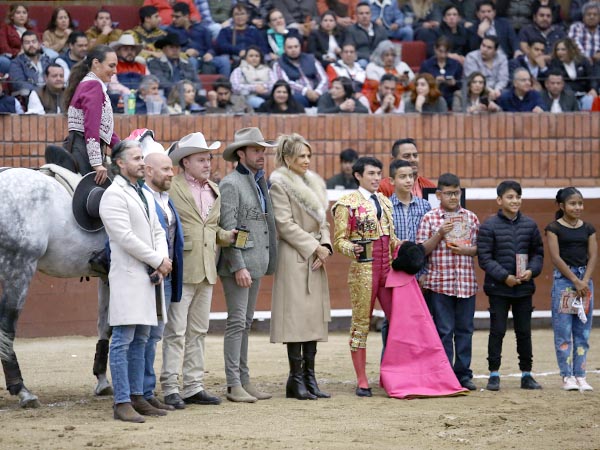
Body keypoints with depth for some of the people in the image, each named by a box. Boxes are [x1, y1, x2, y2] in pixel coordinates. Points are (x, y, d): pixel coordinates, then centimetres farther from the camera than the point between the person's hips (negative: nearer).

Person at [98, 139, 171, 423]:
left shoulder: (145, 195, 19)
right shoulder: (114, 195, -10)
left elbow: (157, 231, 16)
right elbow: (126, 238, -17)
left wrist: (164, 259, -4)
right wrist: (158, 261, -12)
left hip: (150, 277, 9)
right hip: (128, 276, -9)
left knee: (140, 340, 11)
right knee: (123, 340, -8)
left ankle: (136, 397, 15)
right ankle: (122, 403, -9)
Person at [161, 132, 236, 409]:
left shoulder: (214, 191, 17)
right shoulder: (171, 189, -8)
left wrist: (229, 236, 4)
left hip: (206, 272, 7)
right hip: (181, 270, -7)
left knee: (198, 331, 11)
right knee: (176, 331, -5)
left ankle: (194, 387, 17)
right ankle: (170, 388, -3)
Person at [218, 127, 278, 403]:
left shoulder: (259, 182, 16)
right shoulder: (231, 184, -10)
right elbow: (228, 228, -15)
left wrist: (265, 262, 13)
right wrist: (238, 266, -20)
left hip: (256, 263, 8)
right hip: (238, 263, -8)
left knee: (246, 323, 12)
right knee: (237, 323, -7)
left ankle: (244, 380, 16)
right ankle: (234, 385, -6)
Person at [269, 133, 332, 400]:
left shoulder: (314, 182, 18)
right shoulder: (279, 183, -6)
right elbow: (285, 224, -12)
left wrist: (325, 246, 0)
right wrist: (314, 247, -11)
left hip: (315, 258, 8)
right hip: (294, 256, -8)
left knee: (314, 317, 6)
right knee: (296, 316, -8)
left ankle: (309, 378, 9)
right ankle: (297, 379, -5)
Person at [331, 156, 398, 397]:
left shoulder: (384, 202, 16)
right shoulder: (348, 203, -2)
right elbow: (339, 240, -5)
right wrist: (352, 249, -25)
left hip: (388, 268, 6)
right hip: (363, 269, -6)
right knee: (361, 323, -1)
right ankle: (362, 381, 4)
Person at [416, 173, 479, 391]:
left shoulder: (471, 218, 9)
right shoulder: (430, 218, 1)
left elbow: (481, 248, 13)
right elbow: (421, 250, -2)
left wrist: (466, 250, -7)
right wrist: (439, 234, -14)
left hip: (466, 282, 3)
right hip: (439, 282, -3)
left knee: (465, 329, 6)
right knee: (444, 330, -1)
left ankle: (463, 374, 13)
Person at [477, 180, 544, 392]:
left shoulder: (529, 225, 6)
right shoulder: (489, 226, -5)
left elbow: (538, 253, 11)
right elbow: (484, 257, -8)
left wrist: (531, 271, -9)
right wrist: (504, 277, -17)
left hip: (524, 288, 3)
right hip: (498, 288, -3)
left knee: (524, 331, 8)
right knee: (497, 331, 0)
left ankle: (526, 374, 15)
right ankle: (494, 375, 7)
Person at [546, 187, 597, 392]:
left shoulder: (588, 228, 10)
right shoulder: (554, 228, -2)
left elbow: (593, 256, 5)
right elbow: (556, 257, -8)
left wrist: (585, 281, -10)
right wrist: (575, 281, -13)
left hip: (585, 278, 4)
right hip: (563, 278, -4)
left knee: (583, 331, 4)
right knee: (563, 331, -4)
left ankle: (580, 375, 7)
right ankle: (567, 376, -1)